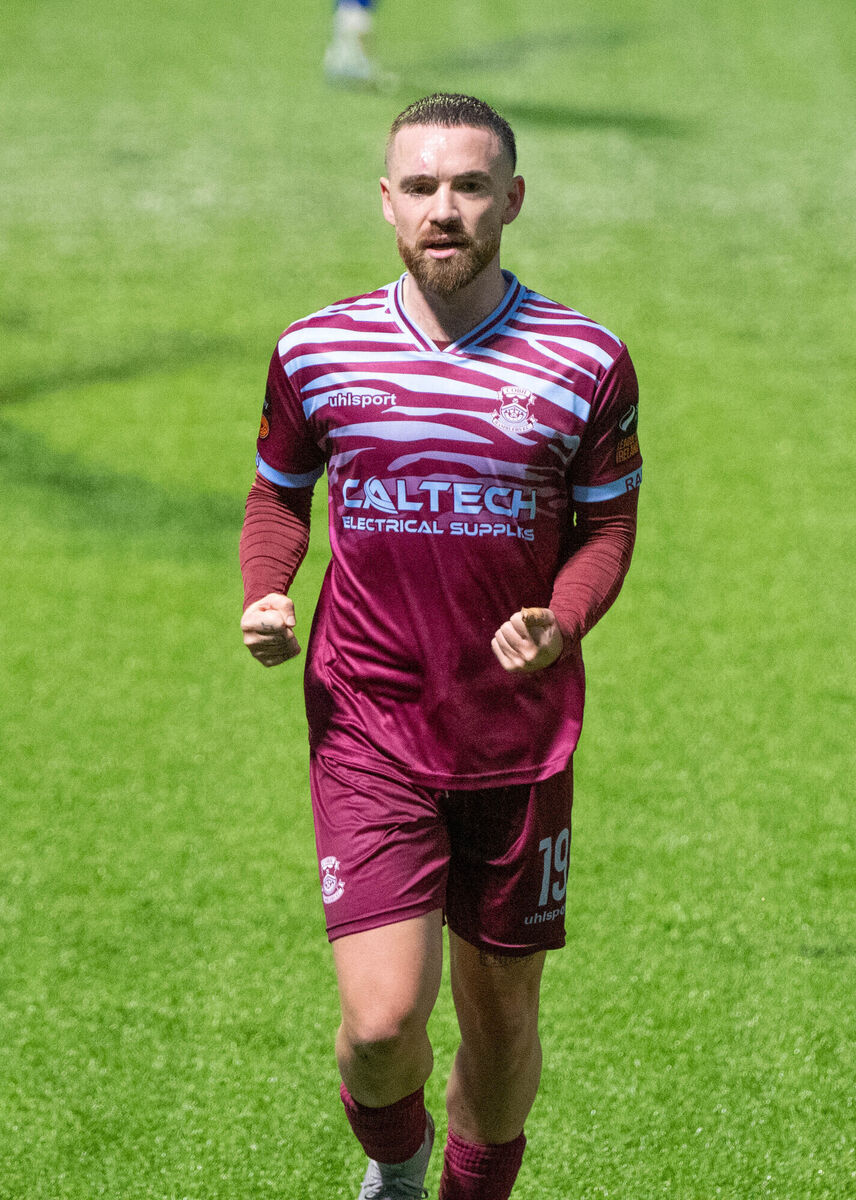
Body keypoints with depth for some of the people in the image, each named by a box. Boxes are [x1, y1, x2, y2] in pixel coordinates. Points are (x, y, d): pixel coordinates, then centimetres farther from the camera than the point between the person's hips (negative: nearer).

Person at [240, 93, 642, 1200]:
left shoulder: (587, 361, -3)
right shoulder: (315, 351, -1)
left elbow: (606, 526, 6)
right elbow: (278, 493, 15)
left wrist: (560, 625, -14)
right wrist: (265, 598, -5)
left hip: (520, 731, 1)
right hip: (369, 727, -1)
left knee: (500, 1020, 11)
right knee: (382, 1017, -13)